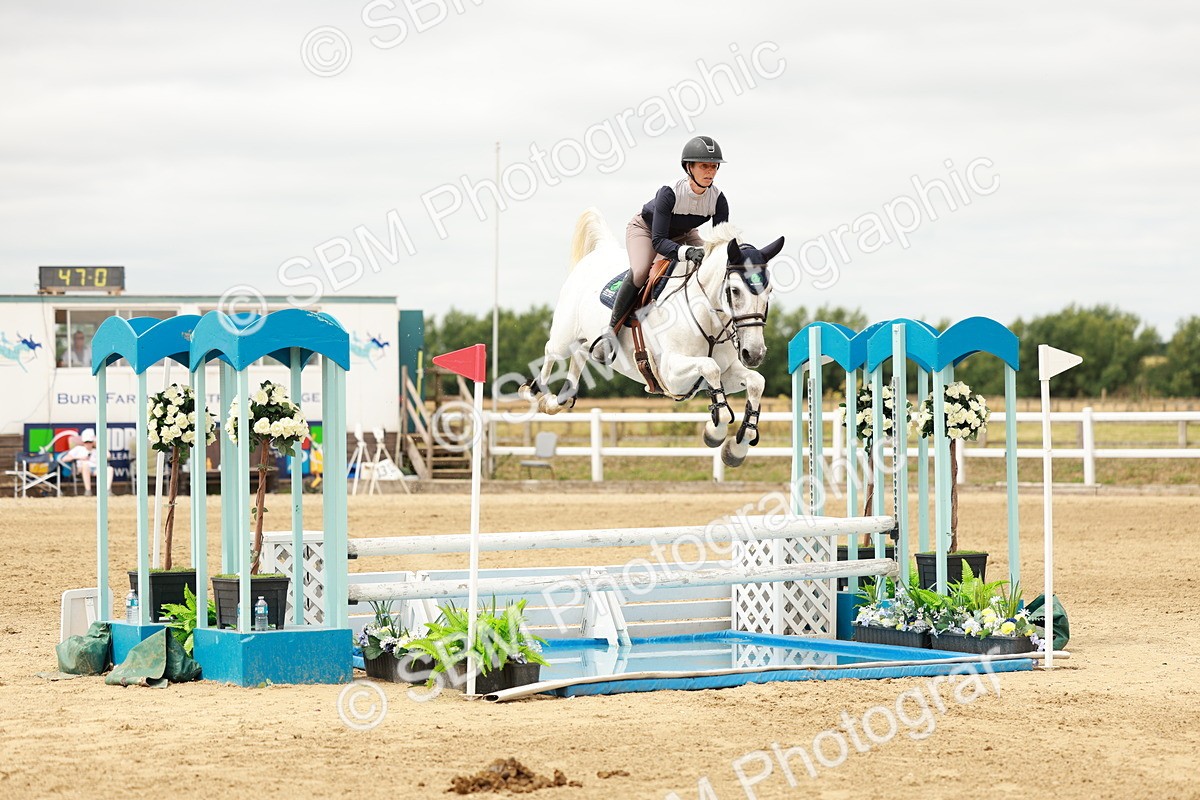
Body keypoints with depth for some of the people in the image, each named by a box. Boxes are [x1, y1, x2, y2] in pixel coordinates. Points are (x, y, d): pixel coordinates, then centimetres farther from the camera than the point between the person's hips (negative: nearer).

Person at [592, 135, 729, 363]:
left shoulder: (718, 199, -25)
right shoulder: (670, 193, -37)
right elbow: (658, 241, -38)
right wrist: (686, 252, -55)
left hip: (682, 234, 5)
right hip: (645, 228, -5)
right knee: (640, 272, -32)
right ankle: (611, 330, -21)